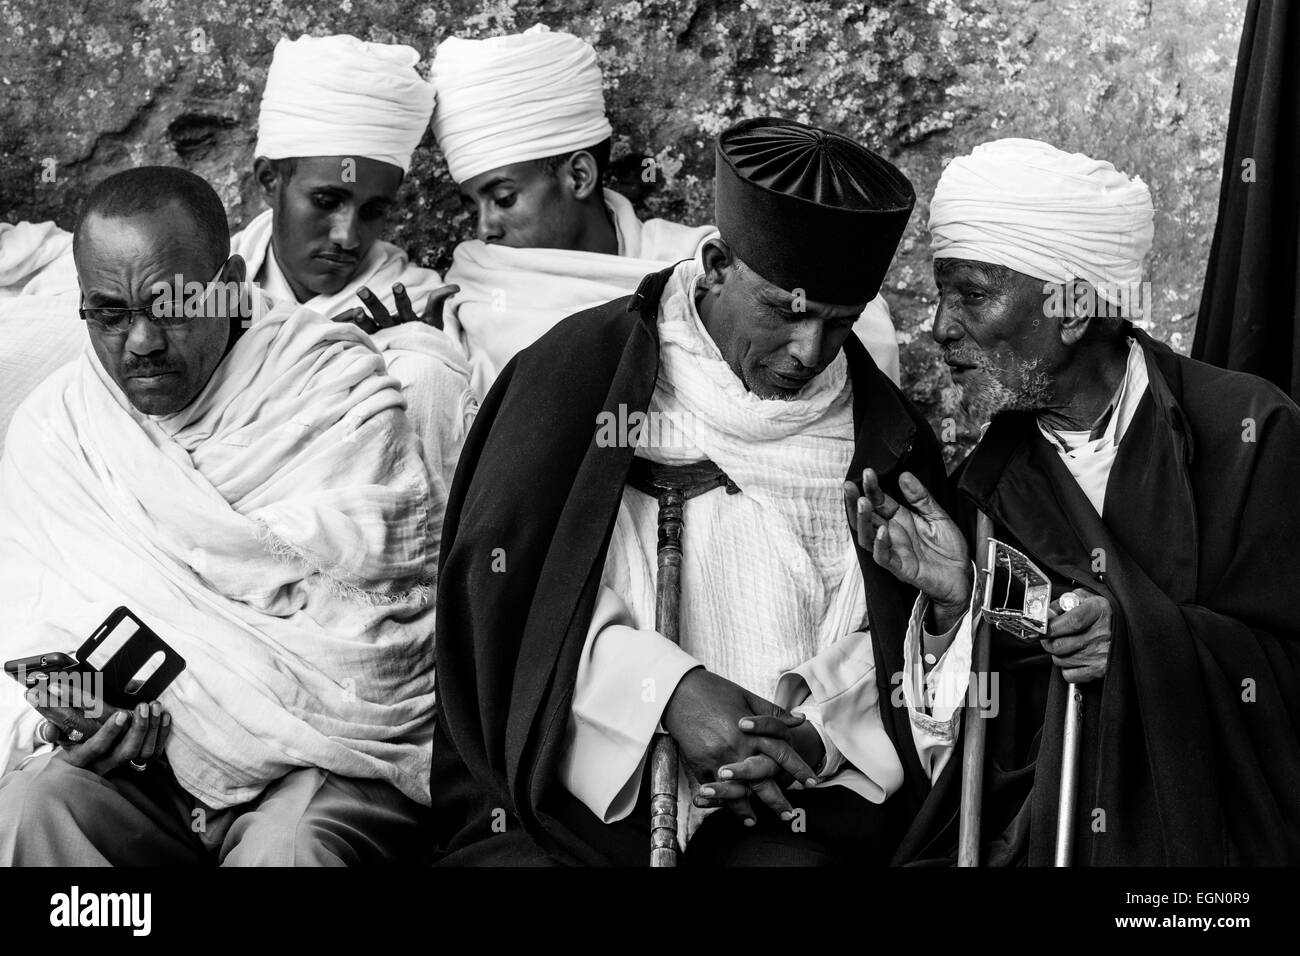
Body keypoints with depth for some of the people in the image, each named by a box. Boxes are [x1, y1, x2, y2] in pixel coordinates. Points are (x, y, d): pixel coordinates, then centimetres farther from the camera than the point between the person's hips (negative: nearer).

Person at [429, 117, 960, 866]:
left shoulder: (883, 432, 10)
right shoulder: (579, 373, 2)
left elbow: (919, 640, 11)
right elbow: (508, 592, -2)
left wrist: (822, 734, -8)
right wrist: (666, 689, -14)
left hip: (789, 816, 1)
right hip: (580, 798, -1)